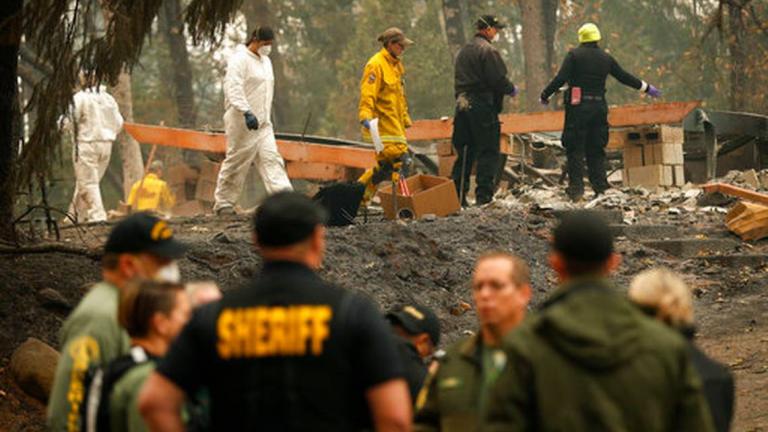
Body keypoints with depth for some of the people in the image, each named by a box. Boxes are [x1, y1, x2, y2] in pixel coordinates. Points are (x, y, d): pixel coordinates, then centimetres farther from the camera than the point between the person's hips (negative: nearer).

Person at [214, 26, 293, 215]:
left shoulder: (265, 61, 19)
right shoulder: (239, 59, -10)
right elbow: (233, 88, -22)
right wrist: (247, 112, -33)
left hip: (262, 122, 8)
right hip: (242, 122, -8)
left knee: (271, 159, -4)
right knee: (236, 161, -1)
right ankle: (223, 203, 9)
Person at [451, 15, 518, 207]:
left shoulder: (463, 51, 17)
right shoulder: (488, 50, -11)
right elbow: (498, 79, -15)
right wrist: (512, 89, 2)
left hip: (462, 104, 8)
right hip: (483, 106, -8)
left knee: (465, 152, 12)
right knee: (488, 151, -3)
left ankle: (457, 195, 11)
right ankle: (484, 195, -7)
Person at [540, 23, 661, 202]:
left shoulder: (574, 55, -4)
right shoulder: (606, 58, 9)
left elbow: (560, 79, -11)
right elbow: (624, 77, 17)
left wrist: (545, 95, -1)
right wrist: (646, 88, 29)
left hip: (578, 107, -4)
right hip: (599, 107, 4)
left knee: (575, 149, -1)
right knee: (596, 150, 11)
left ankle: (576, 188, -7)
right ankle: (600, 186, 8)